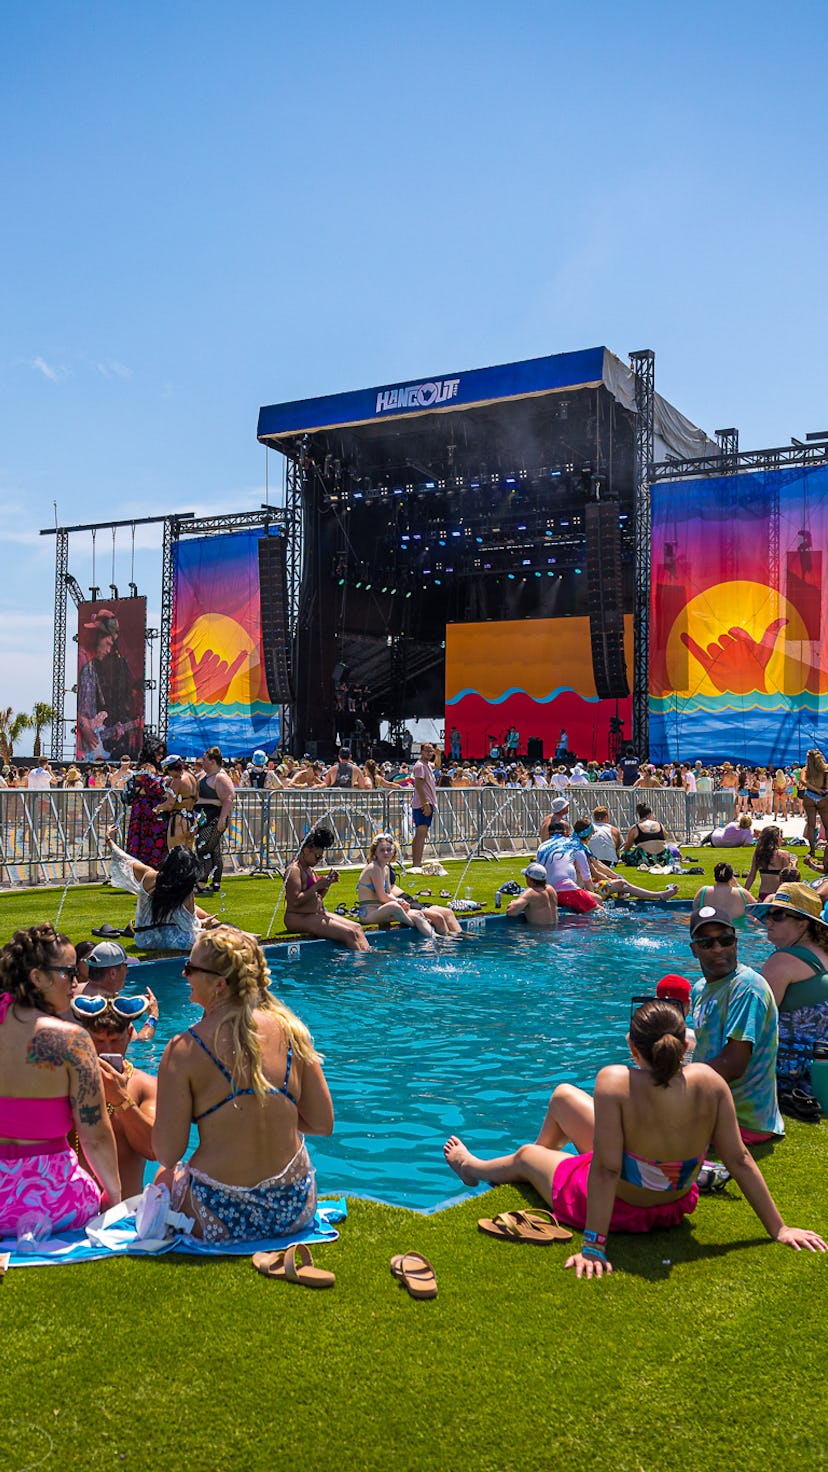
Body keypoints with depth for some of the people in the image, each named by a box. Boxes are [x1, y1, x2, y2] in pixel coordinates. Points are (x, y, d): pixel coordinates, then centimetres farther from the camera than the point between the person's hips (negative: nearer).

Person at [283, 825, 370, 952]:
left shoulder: (310, 869, 17)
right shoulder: (294, 870, -13)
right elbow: (295, 901, -23)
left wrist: (328, 883, 5)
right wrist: (317, 886, -21)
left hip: (319, 914, 10)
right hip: (299, 919, -10)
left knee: (357, 928, -4)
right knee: (348, 933, -20)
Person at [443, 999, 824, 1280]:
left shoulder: (615, 1082, -36)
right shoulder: (710, 1082, -22)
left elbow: (606, 1170, -33)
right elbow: (740, 1161, -17)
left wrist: (593, 1247, -27)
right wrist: (778, 1228, -7)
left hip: (620, 1208, -5)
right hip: (676, 1205, 5)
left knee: (525, 1156, 28)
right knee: (563, 1095, 23)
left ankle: (474, 1167, 63)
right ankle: (547, 1153, 57)